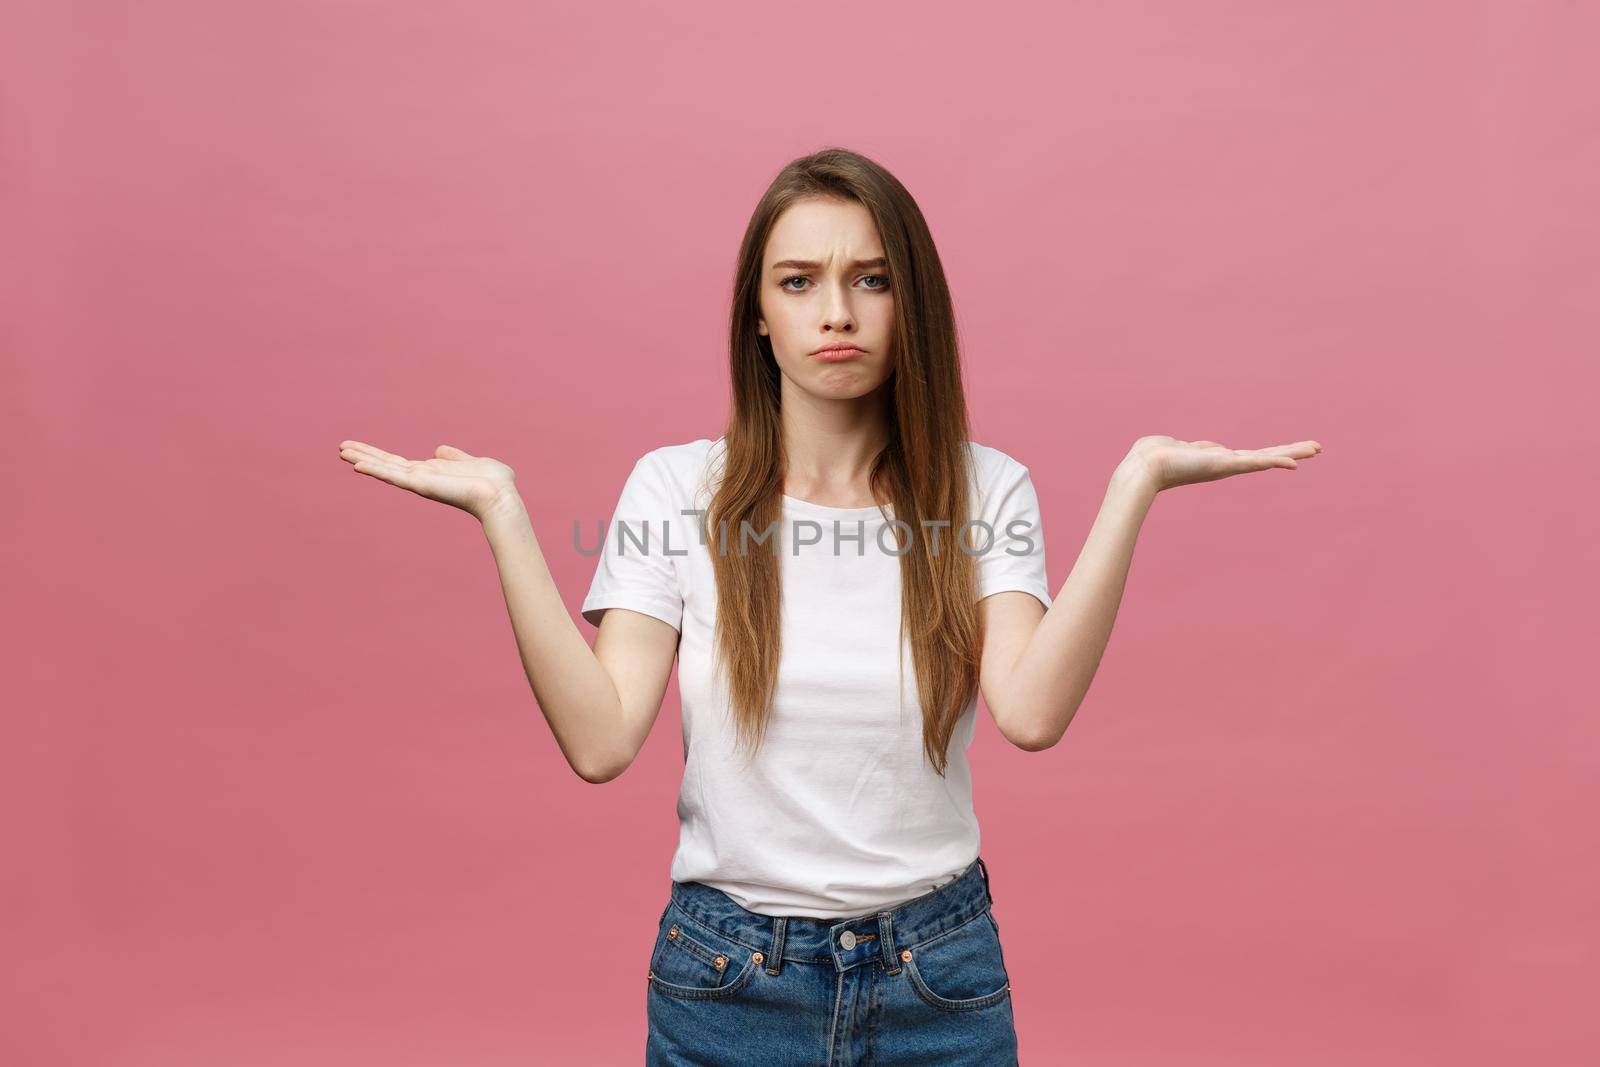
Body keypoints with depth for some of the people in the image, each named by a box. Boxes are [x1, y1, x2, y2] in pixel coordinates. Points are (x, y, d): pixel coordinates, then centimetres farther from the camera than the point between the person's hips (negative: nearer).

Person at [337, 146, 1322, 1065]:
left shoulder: (982, 489, -5)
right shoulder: (678, 487, -5)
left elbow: (1031, 712, -21)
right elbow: (602, 740, -14)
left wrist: (1133, 487, -22)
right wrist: (503, 513, -18)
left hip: (937, 978, 1)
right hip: (725, 977, 0)